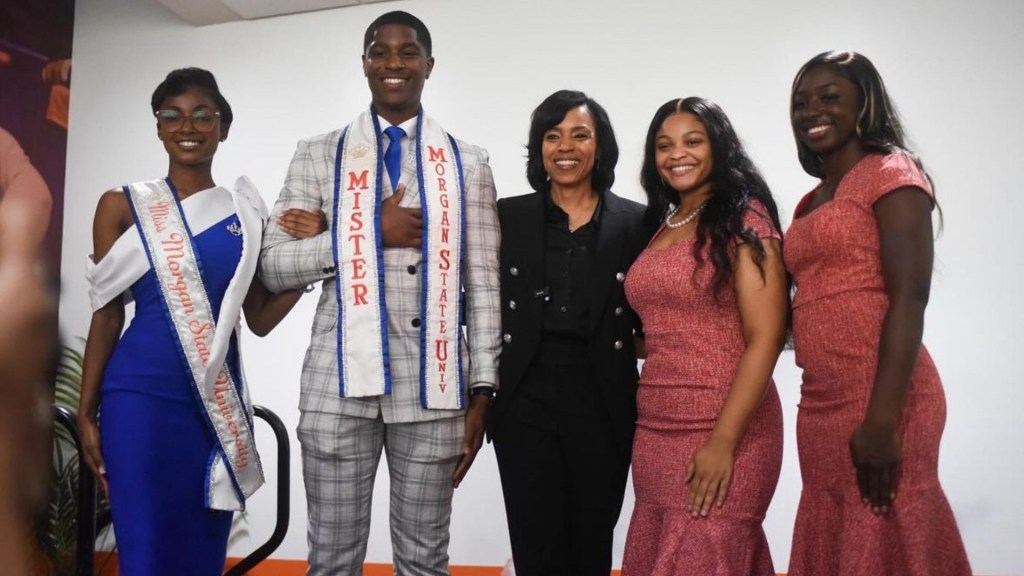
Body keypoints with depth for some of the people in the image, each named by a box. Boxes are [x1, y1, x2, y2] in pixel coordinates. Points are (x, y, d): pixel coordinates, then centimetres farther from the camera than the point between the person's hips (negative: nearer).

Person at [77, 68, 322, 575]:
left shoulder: (243, 213, 8)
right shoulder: (123, 206, 2)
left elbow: (260, 318, 7)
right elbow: (107, 316, 3)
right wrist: (86, 413, 2)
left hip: (219, 398, 3)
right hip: (143, 394, -3)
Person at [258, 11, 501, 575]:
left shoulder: (467, 163, 8)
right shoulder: (318, 155, 7)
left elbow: (482, 286, 5)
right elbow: (274, 266, 1)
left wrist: (482, 391, 1)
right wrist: (372, 231, -10)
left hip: (434, 388, 0)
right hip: (340, 385, 0)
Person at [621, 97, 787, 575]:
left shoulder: (743, 220, -7)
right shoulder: (661, 229, 12)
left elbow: (765, 338, -14)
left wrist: (723, 442, -17)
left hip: (721, 433, -6)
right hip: (654, 433, 7)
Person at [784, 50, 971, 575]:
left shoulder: (891, 172, -5)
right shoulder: (812, 201, 18)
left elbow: (908, 300, -15)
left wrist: (882, 419, -21)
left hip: (878, 399, -8)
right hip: (820, 401, 8)